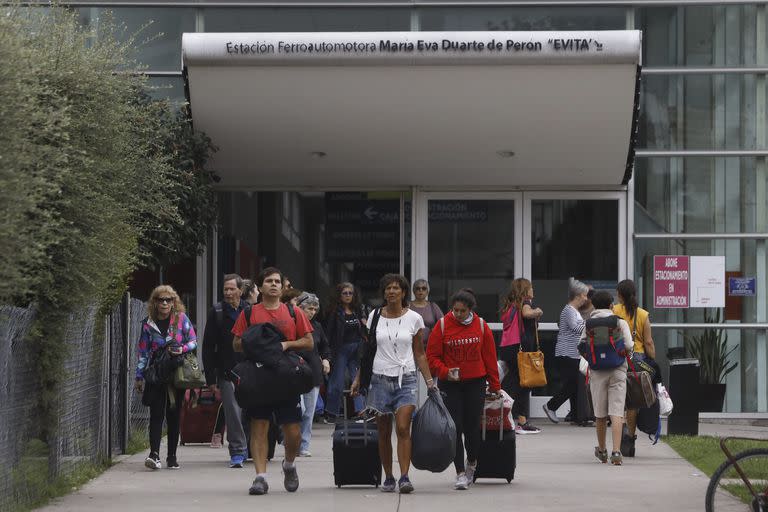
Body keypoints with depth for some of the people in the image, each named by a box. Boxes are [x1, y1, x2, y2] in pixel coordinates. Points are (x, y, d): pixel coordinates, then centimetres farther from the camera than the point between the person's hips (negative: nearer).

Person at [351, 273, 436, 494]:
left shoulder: (414, 318, 2)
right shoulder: (374, 317, 5)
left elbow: (419, 354, 7)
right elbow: (367, 352, 11)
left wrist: (429, 381, 0)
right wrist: (358, 378, 7)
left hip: (405, 379, -2)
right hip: (380, 378, 2)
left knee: (403, 429, -15)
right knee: (384, 432, 5)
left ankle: (404, 477, -18)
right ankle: (388, 478, 14)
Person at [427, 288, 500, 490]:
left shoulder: (481, 325, 2)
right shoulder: (442, 325, -3)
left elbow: (490, 356, 7)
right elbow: (432, 356, -1)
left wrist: (494, 386, 8)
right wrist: (445, 372, -18)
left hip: (475, 383, 1)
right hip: (450, 385, -1)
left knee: (472, 426, 4)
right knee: (455, 428, -5)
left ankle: (471, 462, 31)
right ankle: (460, 473, 0)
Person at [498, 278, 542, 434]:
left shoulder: (509, 305, 19)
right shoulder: (525, 302, -2)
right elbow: (526, 313, -23)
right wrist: (538, 312, -4)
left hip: (505, 349, 7)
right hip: (520, 347, -7)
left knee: (511, 383, 10)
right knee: (523, 385, -2)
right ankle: (522, 422, -4)